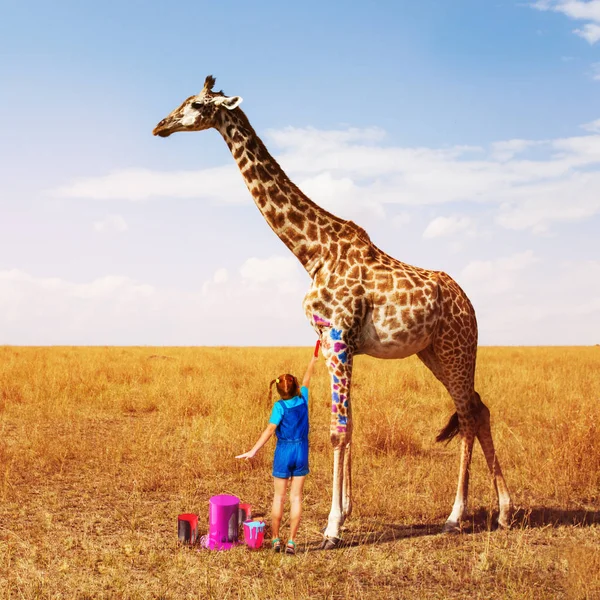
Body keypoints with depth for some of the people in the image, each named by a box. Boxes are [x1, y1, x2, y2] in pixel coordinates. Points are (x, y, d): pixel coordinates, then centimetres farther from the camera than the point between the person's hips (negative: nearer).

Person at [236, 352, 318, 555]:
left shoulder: (280, 406, -12)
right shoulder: (303, 399, -1)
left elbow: (270, 430, -21)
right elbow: (306, 381, 17)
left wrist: (254, 450, -24)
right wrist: (313, 360, 33)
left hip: (284, 451, -3)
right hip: (302, 451, 3)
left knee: (279, 497, 9)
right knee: (296, 497, 4)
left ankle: (275, 539, 15)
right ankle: (291, 542, 3)